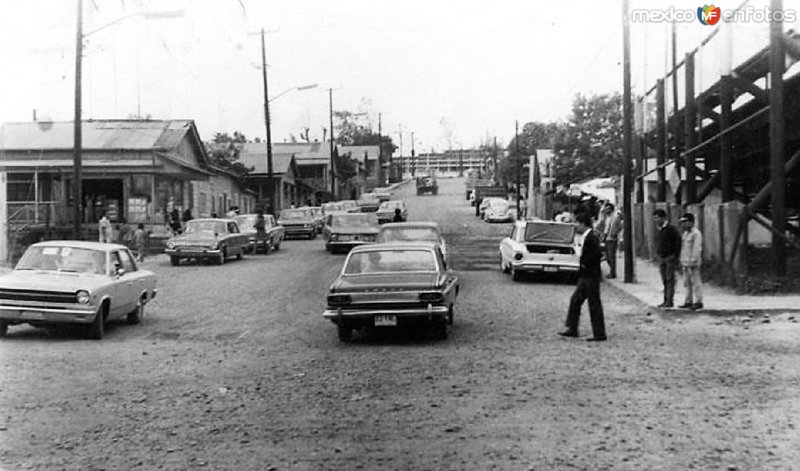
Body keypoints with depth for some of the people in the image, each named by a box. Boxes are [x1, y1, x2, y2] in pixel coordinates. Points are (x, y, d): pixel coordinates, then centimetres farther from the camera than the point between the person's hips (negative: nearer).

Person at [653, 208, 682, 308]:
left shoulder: (671, 228, -13)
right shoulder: (658, 229, 10)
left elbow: (678, 242, -12)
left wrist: (676, 256, -13)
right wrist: (657, 254, 14)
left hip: (670, 257, -7)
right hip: (661, 258, 7)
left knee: (670, 280, -4)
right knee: (664, 280, 9)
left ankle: (670, 301, -2)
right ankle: (665, 300, 14)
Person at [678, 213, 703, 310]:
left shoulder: (696, 234, -11)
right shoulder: (685, 233, 16)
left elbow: (697, 249, -16)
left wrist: (693, 261, -20)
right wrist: (681, 262, 17)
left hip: (693, 263, -9)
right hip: (685, 263, 9)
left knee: (696, 282, -5)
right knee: (687, 283, 10)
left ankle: (698, 302, -2)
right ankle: (688, 302, 15)